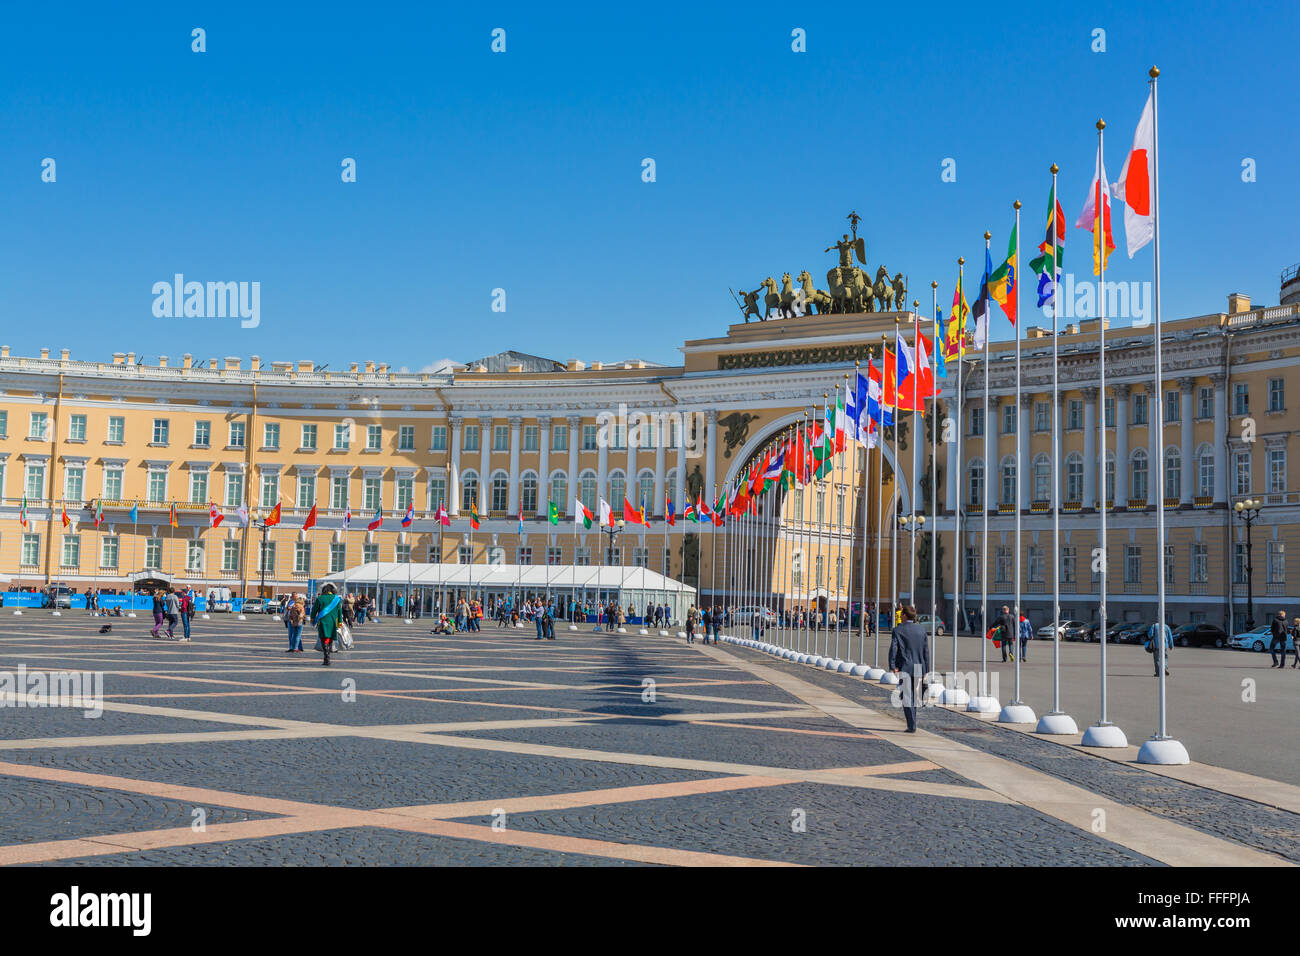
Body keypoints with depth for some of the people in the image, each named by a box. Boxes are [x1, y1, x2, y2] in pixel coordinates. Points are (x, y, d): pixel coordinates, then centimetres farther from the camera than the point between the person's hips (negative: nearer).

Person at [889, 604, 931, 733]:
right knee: (914, 696, 17)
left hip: (904, 667, -4)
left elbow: (893, 649, -14)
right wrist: (926, 668, 11)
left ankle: (912, 726, -7)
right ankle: (912, 724, 23)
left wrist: (893, 666, -13)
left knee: (907, 697, -2)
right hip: (918, 668, 4)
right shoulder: (922, 630, 6)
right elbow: (926, 651, 7)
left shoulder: (898, 630, -6)